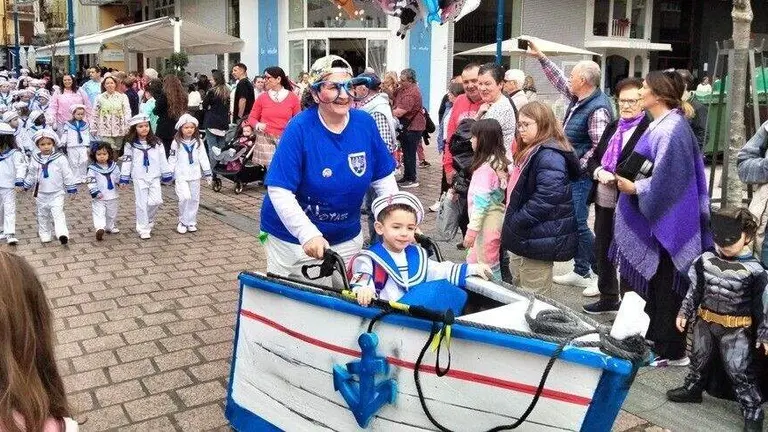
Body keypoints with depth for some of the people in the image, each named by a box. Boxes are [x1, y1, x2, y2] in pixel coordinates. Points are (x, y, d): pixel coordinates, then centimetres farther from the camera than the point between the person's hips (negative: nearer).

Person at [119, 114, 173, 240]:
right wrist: (124, 178, -1)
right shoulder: (130, 144, -1)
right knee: (142, 203, 1)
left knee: (156, 201, -8)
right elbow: (127, 161, 1)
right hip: (139, 177, -1)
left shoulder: (156, 142, 3)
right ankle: (143, 229, 9)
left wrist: (167, 174, 7)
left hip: (154, 176, 2)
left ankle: (149, 221, 20)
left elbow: (163, 159, 7)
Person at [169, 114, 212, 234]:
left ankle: (191, 222, 18)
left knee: (194, 199, 6)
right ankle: (182, 222, 3)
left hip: (195, 175, 3)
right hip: (181, 175, -3)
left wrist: (207, 173, 4)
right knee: (185, 197, -14)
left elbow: (203, 158, 6)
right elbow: (172, 159, 2)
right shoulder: (176, 142, -1)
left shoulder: (198, 142, 4)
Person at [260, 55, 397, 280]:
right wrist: (309, 234, -34)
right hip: (292, 239, -3)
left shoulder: (365, 123, -8)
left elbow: (384, 178, 0)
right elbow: (279, 191, -23)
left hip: (346, 238, 4)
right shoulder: (300, 128, -20)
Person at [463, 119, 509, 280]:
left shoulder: (485, 167, -20)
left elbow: (481, 202, -22)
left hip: (487, 221, -9)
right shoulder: (500, 161, 7)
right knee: (473, 261, 19)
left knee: (488, 267, 2)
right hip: (497, 217, 9)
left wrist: (472, 229, -18)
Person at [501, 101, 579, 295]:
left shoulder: (549, 156, -20)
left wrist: (514, 223, -20)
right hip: (525, 235, 11)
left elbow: (545, 199, -28)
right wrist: (512, 224, 14)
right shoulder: (530, 152, 14)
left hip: (538, 238, -11)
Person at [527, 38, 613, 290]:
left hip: (581, 176, -9)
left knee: (578, 224, -7)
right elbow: (559, 81, 22)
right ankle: (581, 272, 24)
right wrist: (540, 57, 21)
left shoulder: (597, 109, -20)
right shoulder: (579, 98, 7)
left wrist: (579, 166, -17)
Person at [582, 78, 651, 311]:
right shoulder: (613, 127, 13)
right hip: (604, 200, 8)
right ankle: (608, 297, 36)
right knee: (602, 249, 19)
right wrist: (599, 172, -6)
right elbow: (593, 158, 14)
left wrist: (617, 177, -24)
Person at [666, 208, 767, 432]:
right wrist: (684, 313, 10)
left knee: (740, 373, -1)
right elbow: (695, 289, 7)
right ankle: (693, 389, 44)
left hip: (736, 329, -5)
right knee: (698, 360, 22)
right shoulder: (706, 260, -5)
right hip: (705, 322, 5)